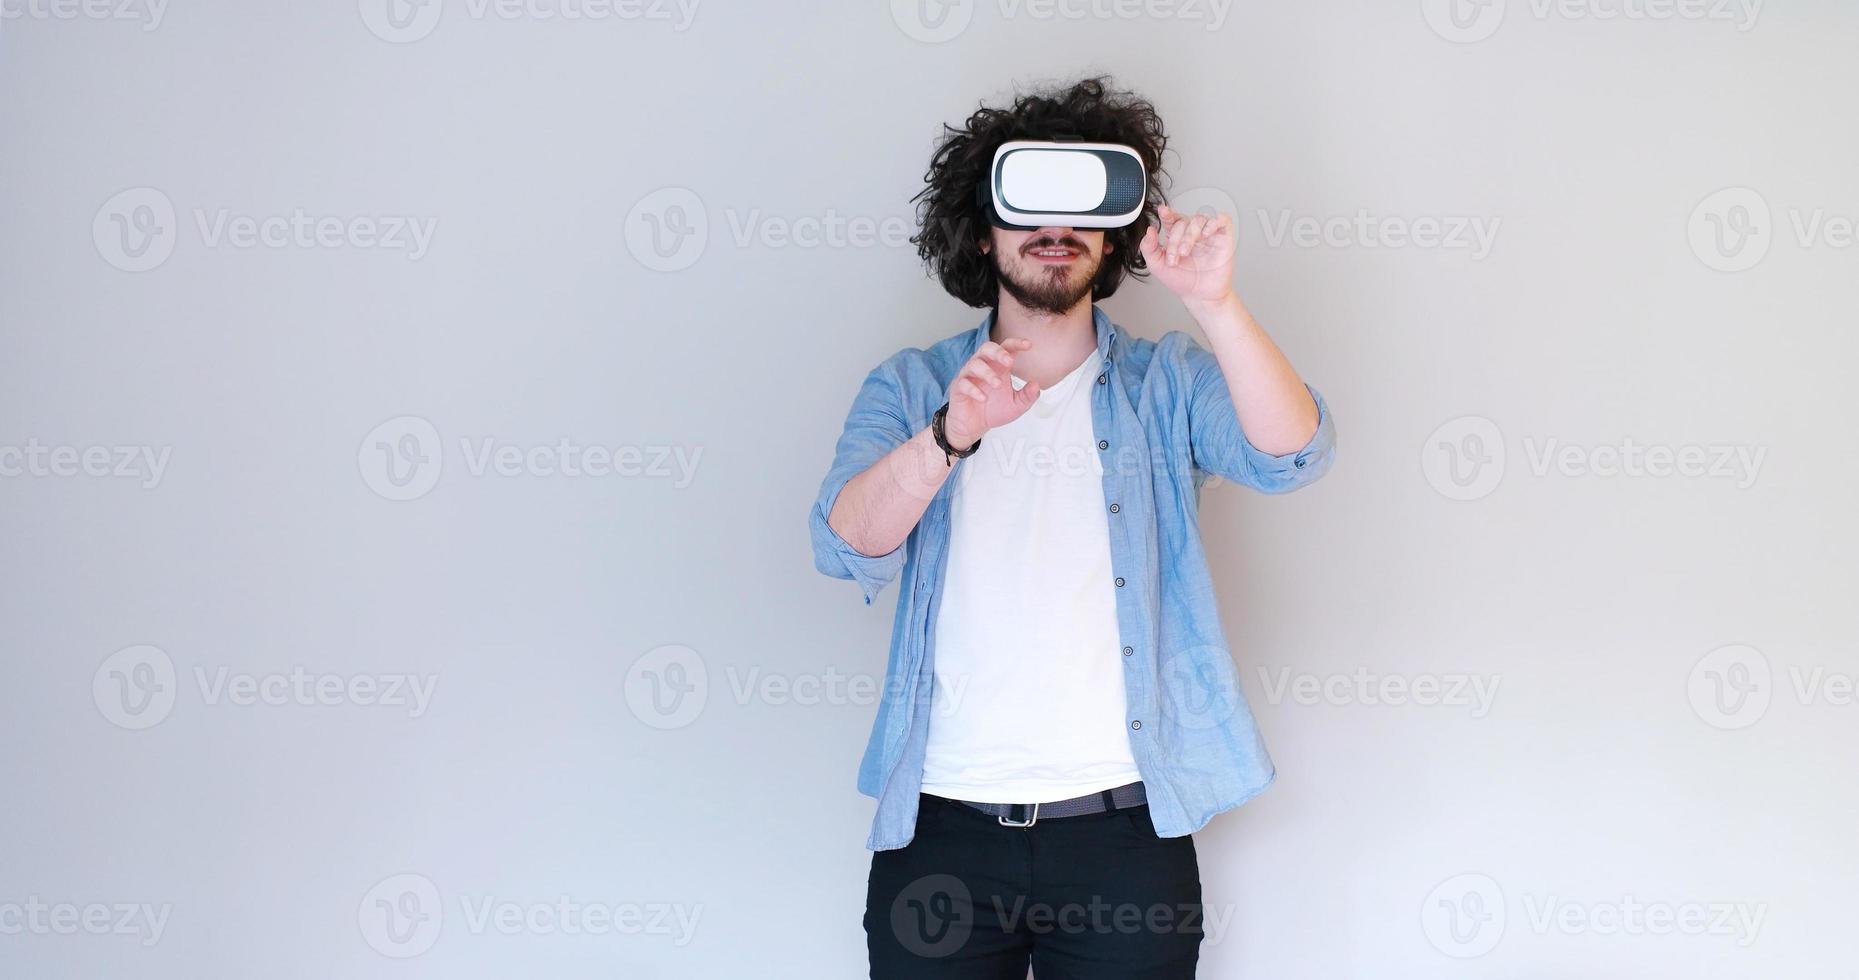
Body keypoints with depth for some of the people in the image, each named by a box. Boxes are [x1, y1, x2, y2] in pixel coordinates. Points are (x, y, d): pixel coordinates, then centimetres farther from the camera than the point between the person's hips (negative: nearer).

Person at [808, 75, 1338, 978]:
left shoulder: (1164, 382, 5)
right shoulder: (909, 389, 6)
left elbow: (1291, 456, -13)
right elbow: (847, 546, -10)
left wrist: (1212, 302, -27)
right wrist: (952, 434, -28)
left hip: (1124, 831, 0)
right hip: (941, 826, 0)